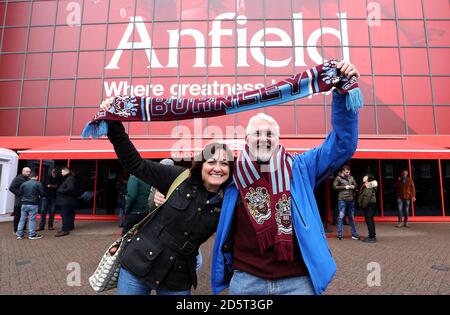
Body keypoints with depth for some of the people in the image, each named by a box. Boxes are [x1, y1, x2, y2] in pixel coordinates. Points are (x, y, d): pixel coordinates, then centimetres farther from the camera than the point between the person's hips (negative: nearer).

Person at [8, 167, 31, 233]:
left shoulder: (29, 180, 12)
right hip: (19, 202, -6)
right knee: (18, 216, 3)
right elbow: (11, 188, -14)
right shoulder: (18, 179, -6)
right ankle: (16, 230, 12)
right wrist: (19, 194, -16)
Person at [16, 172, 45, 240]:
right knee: (32, 219, 1)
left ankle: (19, 234, 16)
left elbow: (20, 193, 9)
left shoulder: (23, 184, 5)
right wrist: (38, 195, 13)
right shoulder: (38, 184, -8)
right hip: (33, 204, -4)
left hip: (24, 204, 4)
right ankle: (32, 234, 5)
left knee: (22, 219, 12)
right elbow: (42, 194, -9)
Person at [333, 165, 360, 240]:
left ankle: (354, 234, 21)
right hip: (342, 199, -5)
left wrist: (353, 186, -1)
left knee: (351, 217, 13)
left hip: (351, 200, 5)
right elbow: (334, 186, -7)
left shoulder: (351, 177, 11)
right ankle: (339, 234, 3)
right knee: (341, 216, -4)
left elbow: (355, 184, 21)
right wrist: (344, 187, -14)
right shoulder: (338, 178, -3)